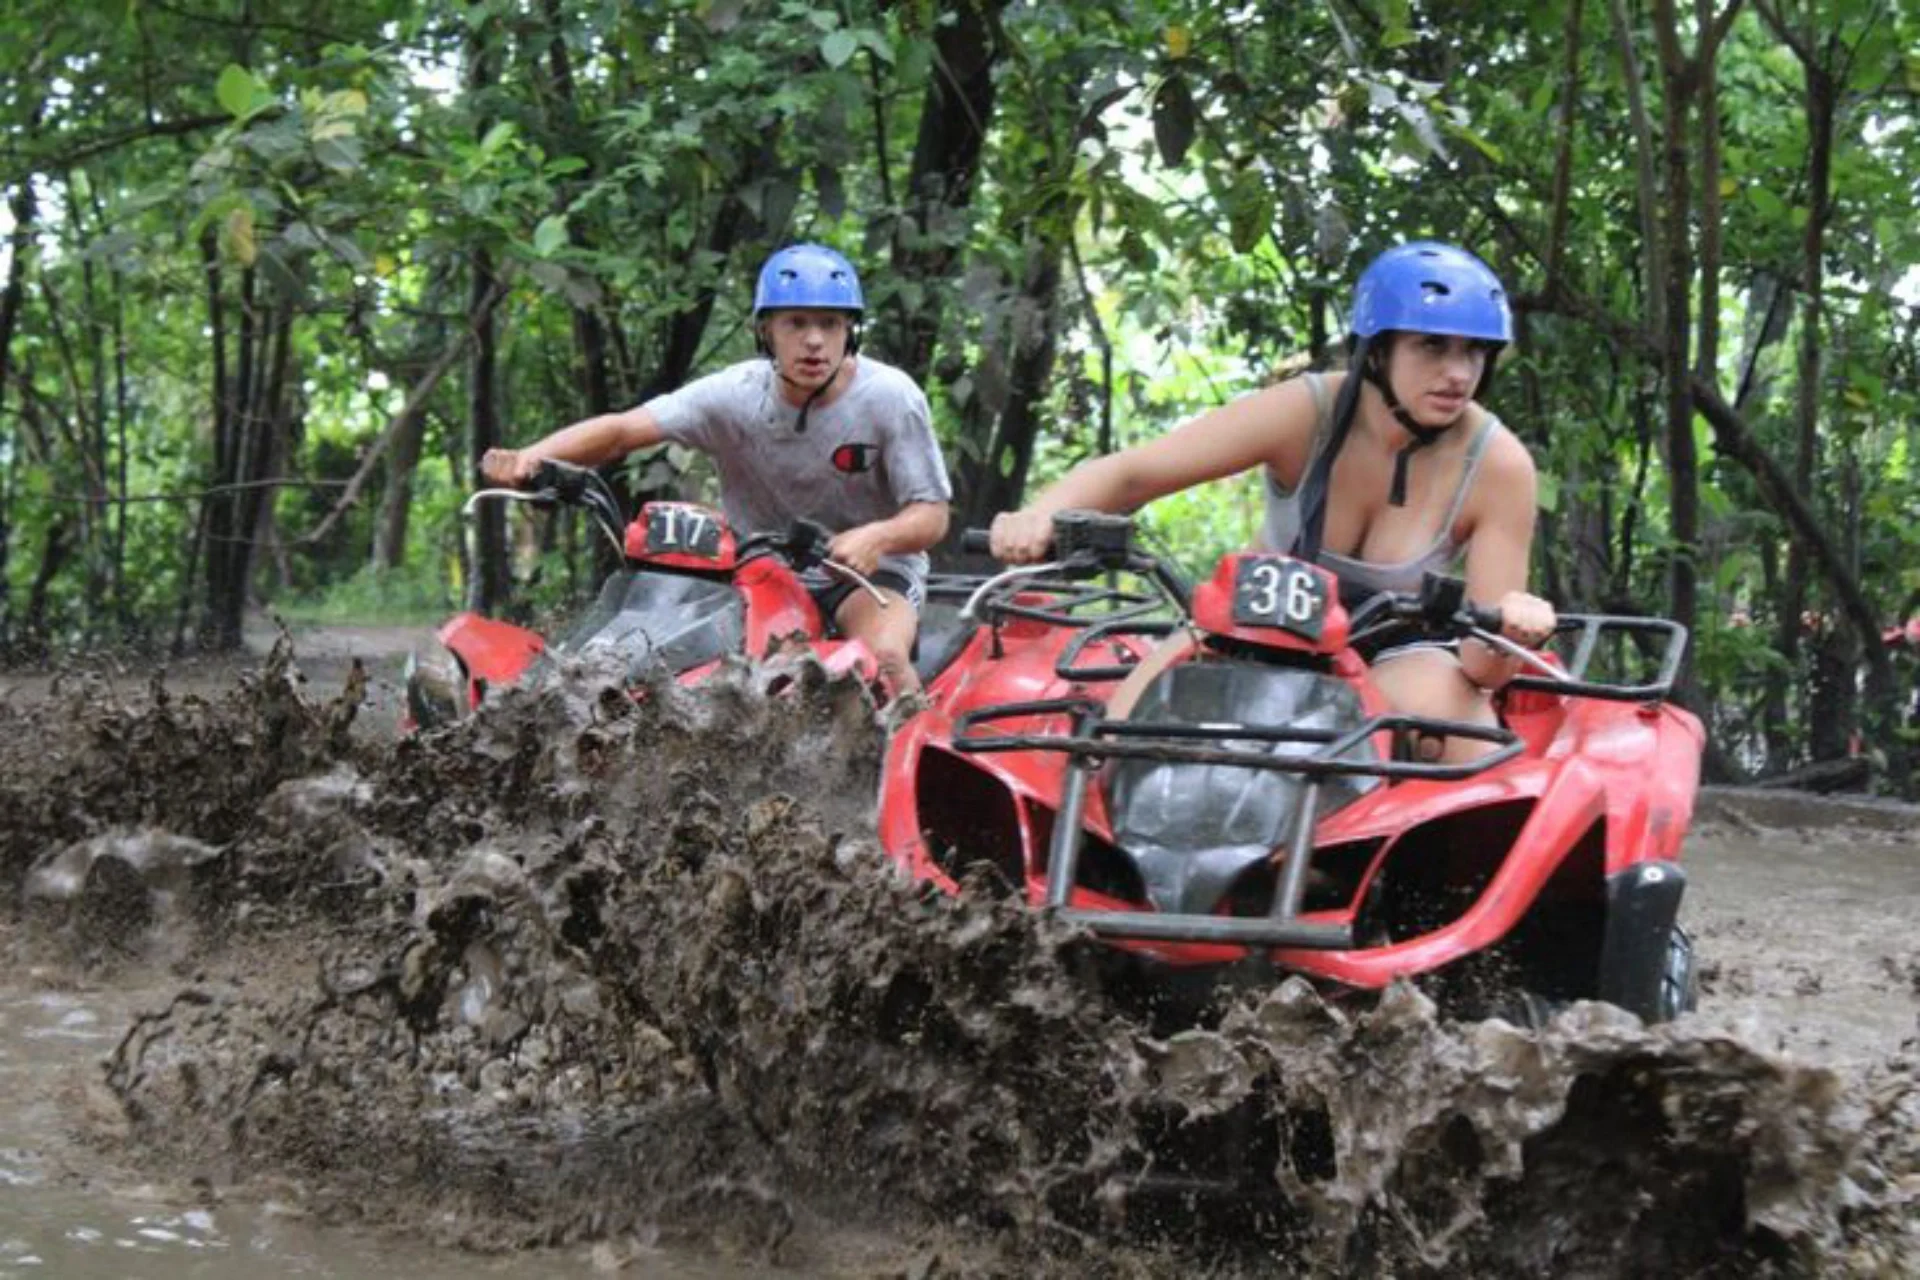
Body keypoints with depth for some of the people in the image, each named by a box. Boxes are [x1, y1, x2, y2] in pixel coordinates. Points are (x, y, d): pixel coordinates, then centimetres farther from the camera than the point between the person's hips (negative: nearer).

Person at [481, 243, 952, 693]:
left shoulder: (891, 397, -13)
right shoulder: (736, 395, -10)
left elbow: (931, 515, -13)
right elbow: (622, 429, -18)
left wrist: (876, 537, -37)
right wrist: (529, 457, -36)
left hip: (871, 571, -2)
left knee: (883, 656, -33)